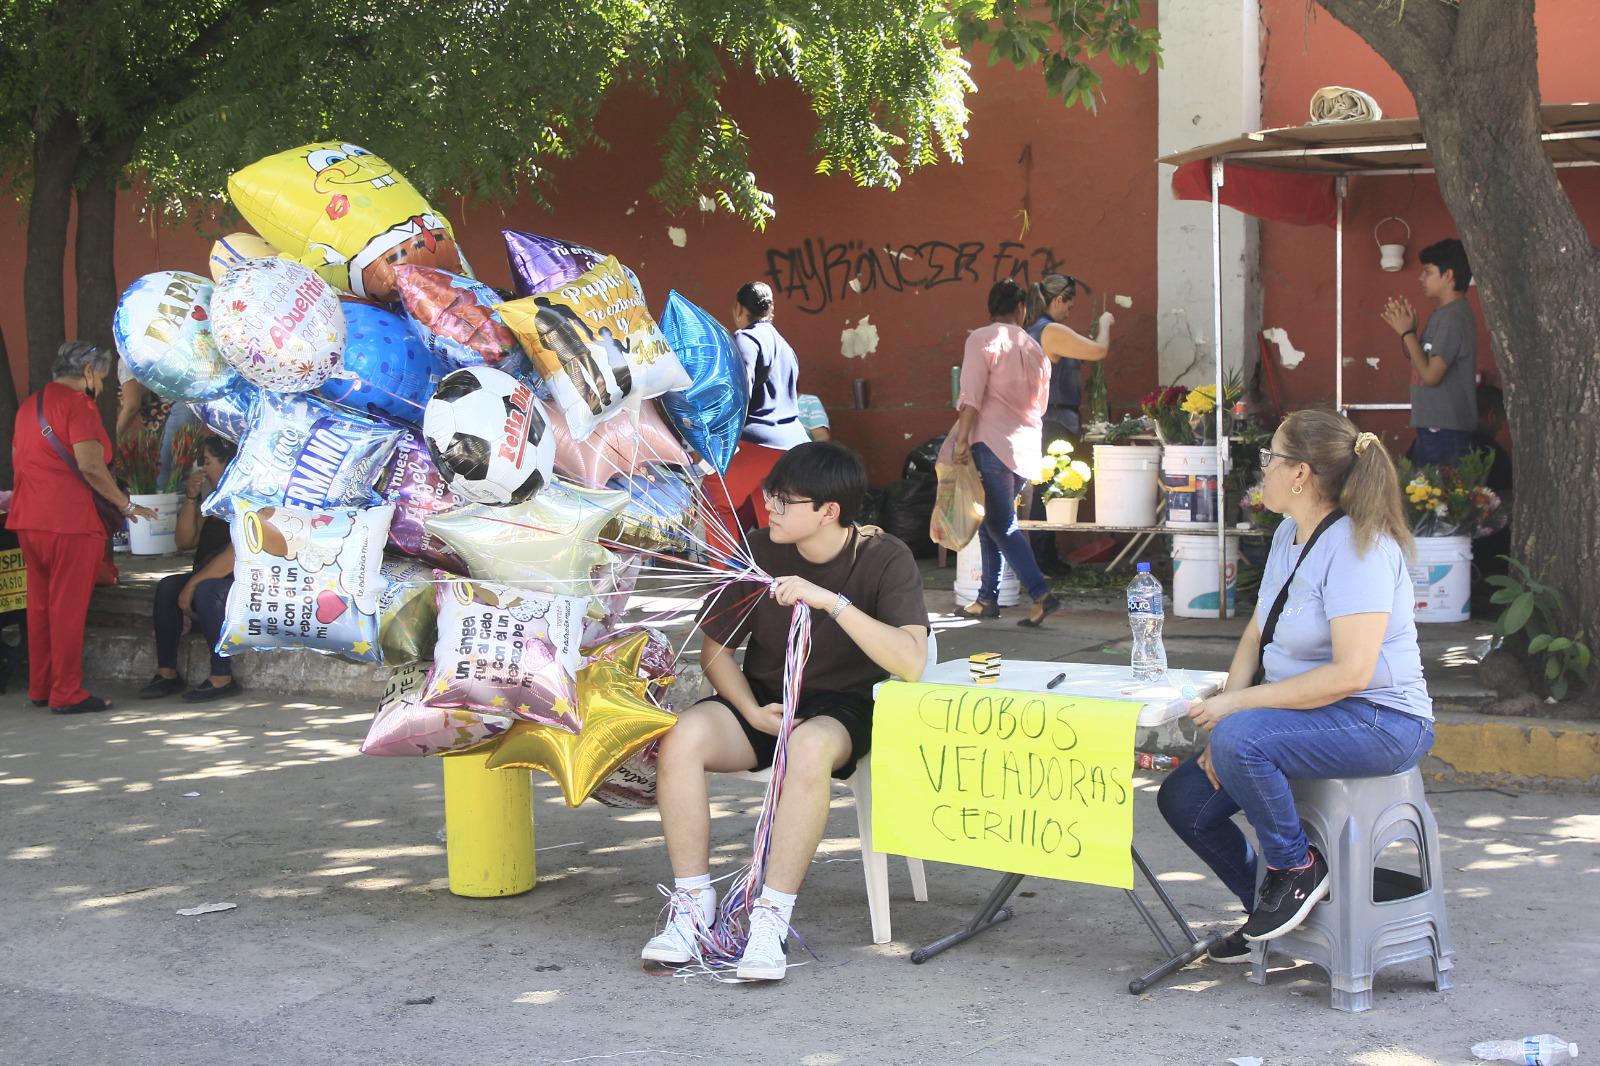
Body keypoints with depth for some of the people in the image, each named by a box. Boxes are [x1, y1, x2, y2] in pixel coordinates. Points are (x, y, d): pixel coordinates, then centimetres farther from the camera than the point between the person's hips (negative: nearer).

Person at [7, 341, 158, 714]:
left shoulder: (29, 405, 17)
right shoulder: (77, 403, -9)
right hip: (68, 520, -8)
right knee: (68, 608, -3)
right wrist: (126, 505, -7)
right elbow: (90, 465, -17)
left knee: (40, 606, 13)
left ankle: (40, 688, 19)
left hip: (28, 520, 8)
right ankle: (67, 693, -1)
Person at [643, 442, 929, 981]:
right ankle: (692, 903, -16)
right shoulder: (759, 550, -4)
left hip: (841, 708, -3)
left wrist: (832, 602, -33)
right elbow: (714, 646, 5)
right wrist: (753, 713, -12)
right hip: (763, 699, 3)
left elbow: (911, 663, -27)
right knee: (680, 737, -27)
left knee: (810, 746, -39)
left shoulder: (884, 558, -13)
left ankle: (771, 917, -30)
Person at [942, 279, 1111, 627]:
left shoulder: (982, 338, -3)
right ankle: (987, 598, 16)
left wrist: (962, 439, -15)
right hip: (1027, 447, 7)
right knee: (992, 520, 15)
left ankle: (1041, 594, -18)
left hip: (992, 442, -6)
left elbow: (972, 394, -13)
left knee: (1000, 523, -7)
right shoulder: (1035, 348, 16)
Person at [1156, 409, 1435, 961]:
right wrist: (1224, 709, -6)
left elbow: (1351, 672, -28)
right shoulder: (1289, 534, 9)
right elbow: (1256, 635, 12)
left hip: (1380, 722, -9)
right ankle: (1268, 912, 17)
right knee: (1182, 798, 0)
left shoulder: (1359, 548, -20)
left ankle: (1298, 868, -10)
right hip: (1306, 717, 9)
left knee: (1239, 739, -33)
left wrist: (1237, 706, -25)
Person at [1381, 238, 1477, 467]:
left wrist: (1407, 332, -12)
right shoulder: (1442, 314, 16)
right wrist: (1405, 328, 5)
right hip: (1433, 425, 10)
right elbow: (1420, 362, 18)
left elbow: (1430, 374, -20)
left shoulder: (1454, 316, -15)